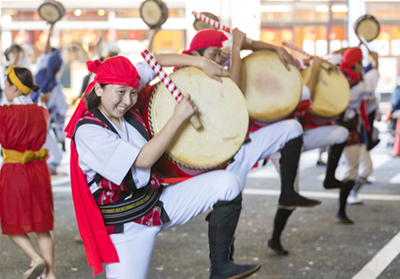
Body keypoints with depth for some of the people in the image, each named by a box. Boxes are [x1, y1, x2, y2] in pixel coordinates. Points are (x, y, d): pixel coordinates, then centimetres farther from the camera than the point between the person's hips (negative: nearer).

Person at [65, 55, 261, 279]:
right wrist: (178, 118, -21)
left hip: (158, 200, 7)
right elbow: (144, 159, -24)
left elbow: (154, 61, 8)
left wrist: (201, 63, -1)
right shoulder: (87, 131, -22)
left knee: (227, 184, -8)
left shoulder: (121, 100, -2)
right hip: (128, 225, -7)